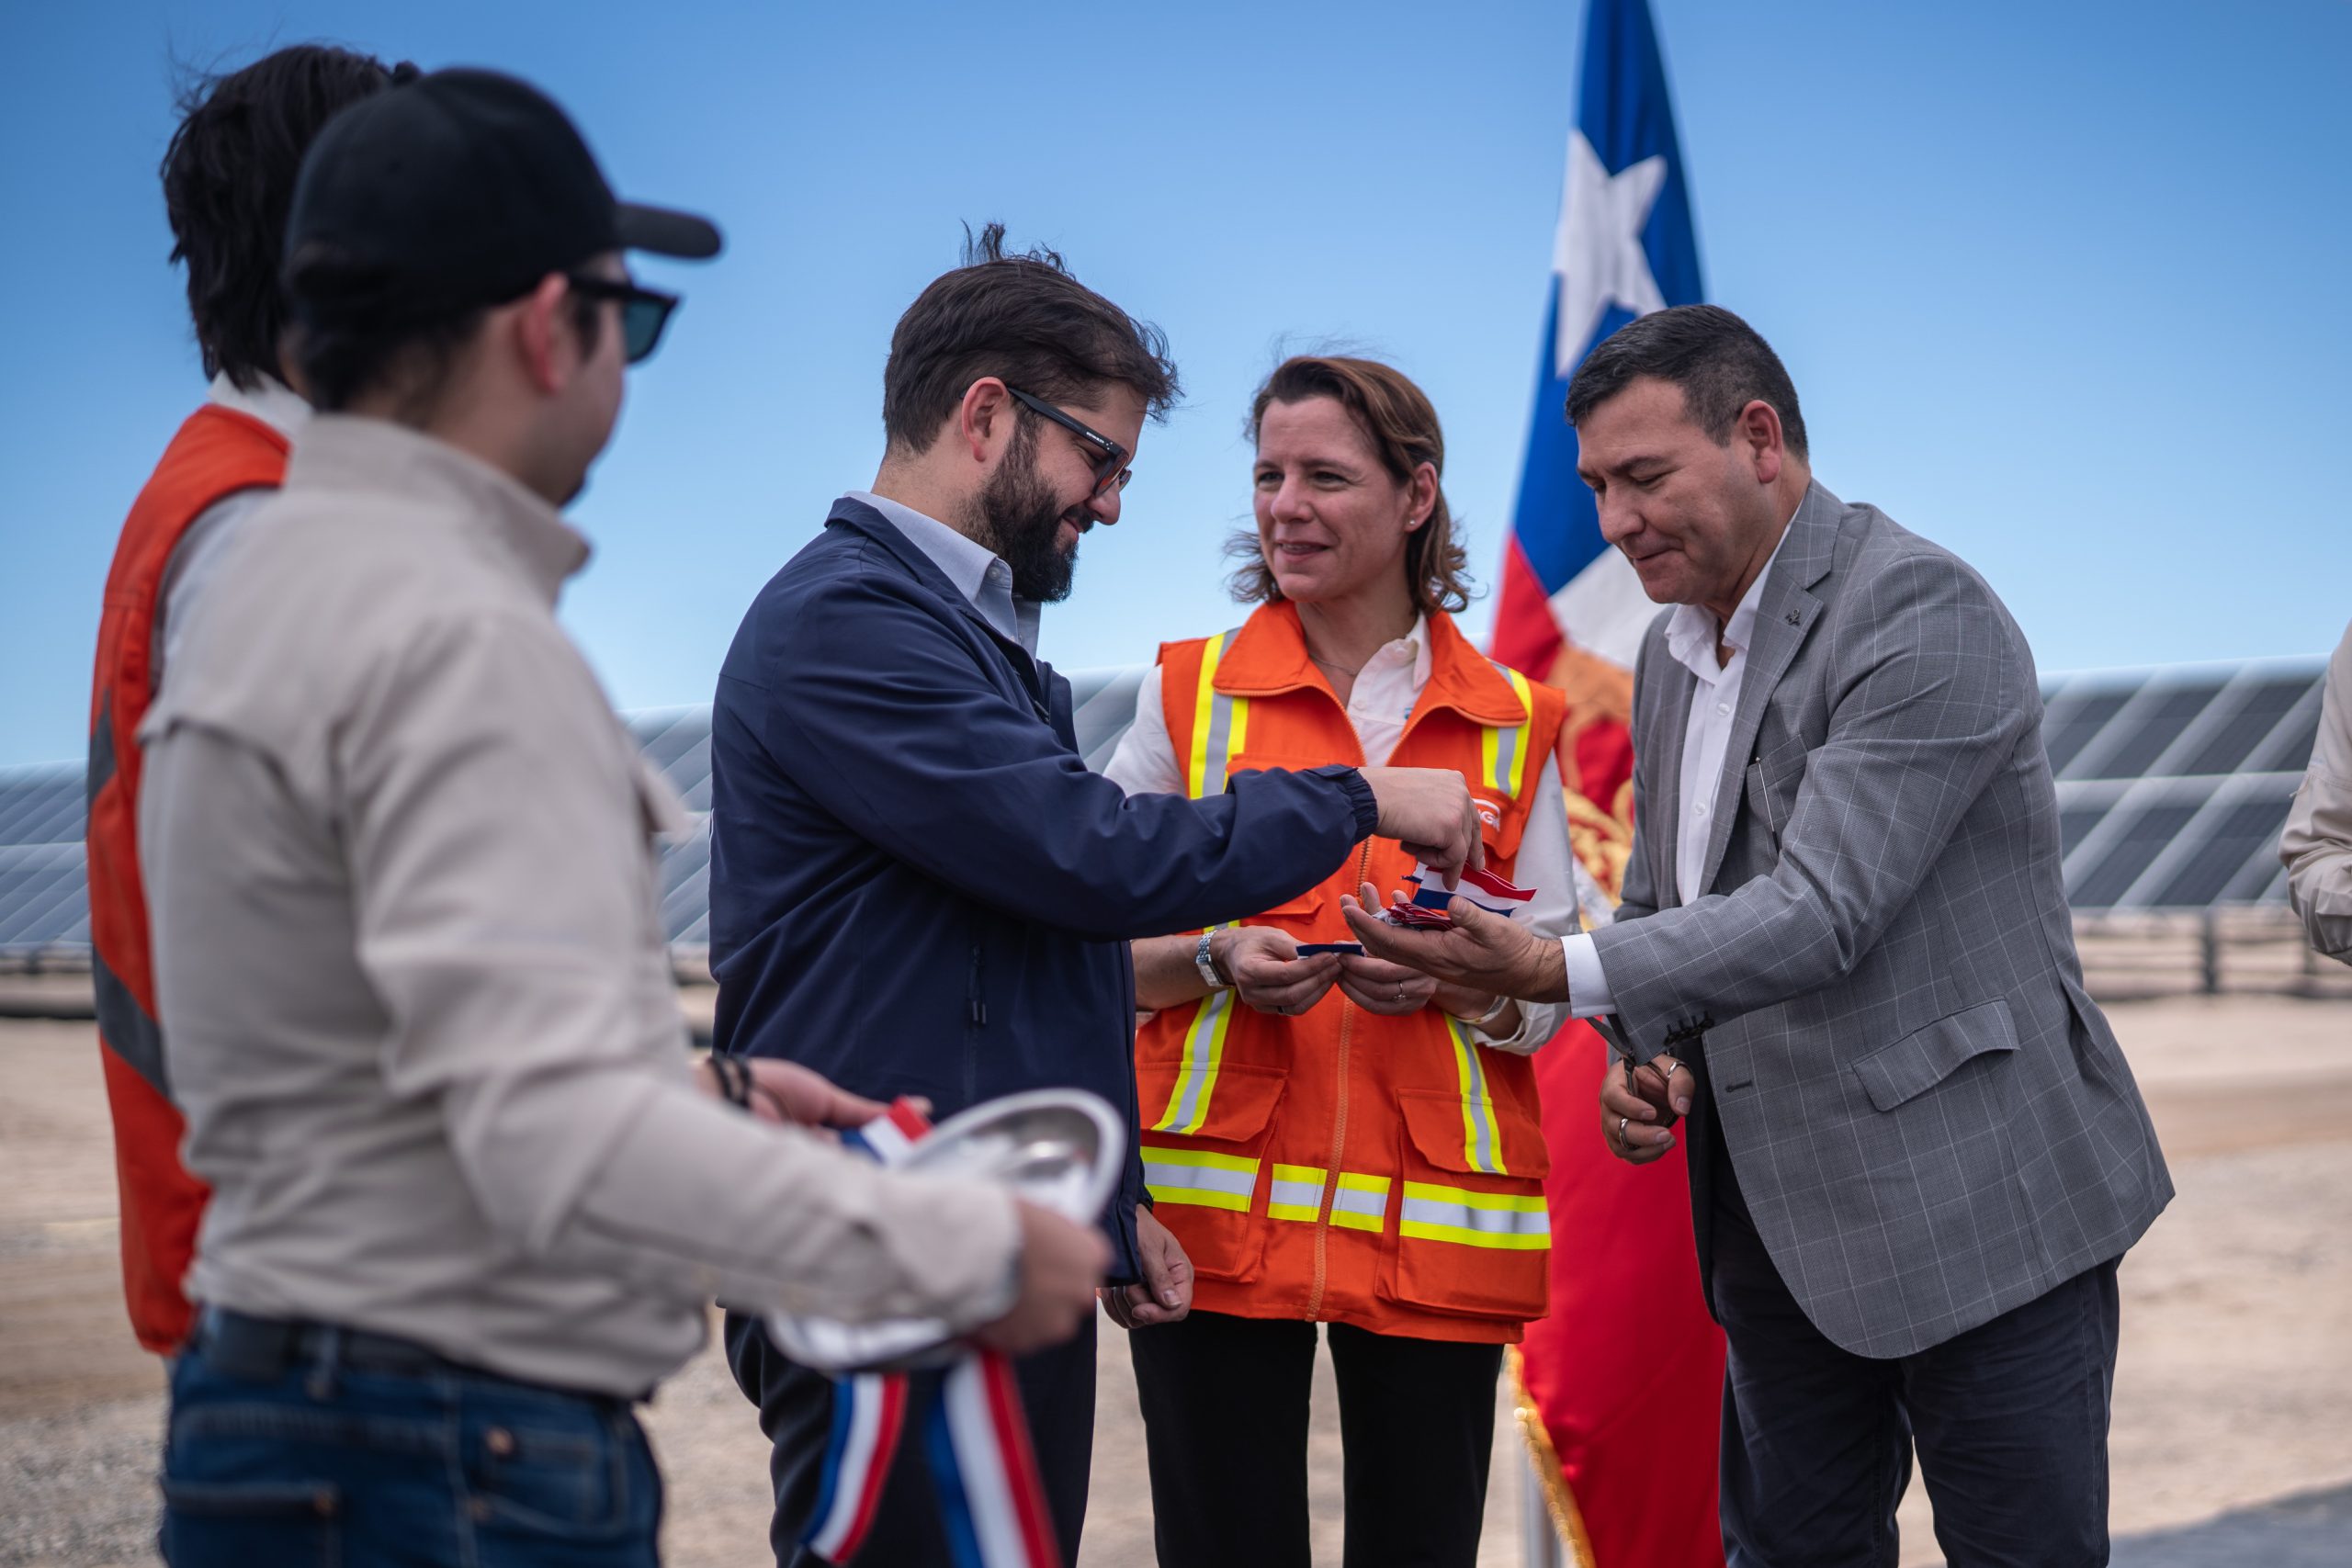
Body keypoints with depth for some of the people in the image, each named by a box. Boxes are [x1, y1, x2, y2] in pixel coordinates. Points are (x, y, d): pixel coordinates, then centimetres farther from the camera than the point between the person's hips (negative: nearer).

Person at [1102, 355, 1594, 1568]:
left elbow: (1549, 997, 9)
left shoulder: (1512, 725, 9)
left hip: (1437, 1226, 1)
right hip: (1217, 1205, -1)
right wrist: (1217, 963, -12)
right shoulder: (1191, 692, 6)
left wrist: (1448, 977, -12)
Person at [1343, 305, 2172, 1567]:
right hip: (1778, 1214, 8)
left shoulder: (1923, 611, -16)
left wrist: (1555, 972, -28)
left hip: (1977, 1200, -8)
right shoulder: (1672, 649, 12)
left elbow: (1822, 916, -24)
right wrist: (1653, 1057, 2)